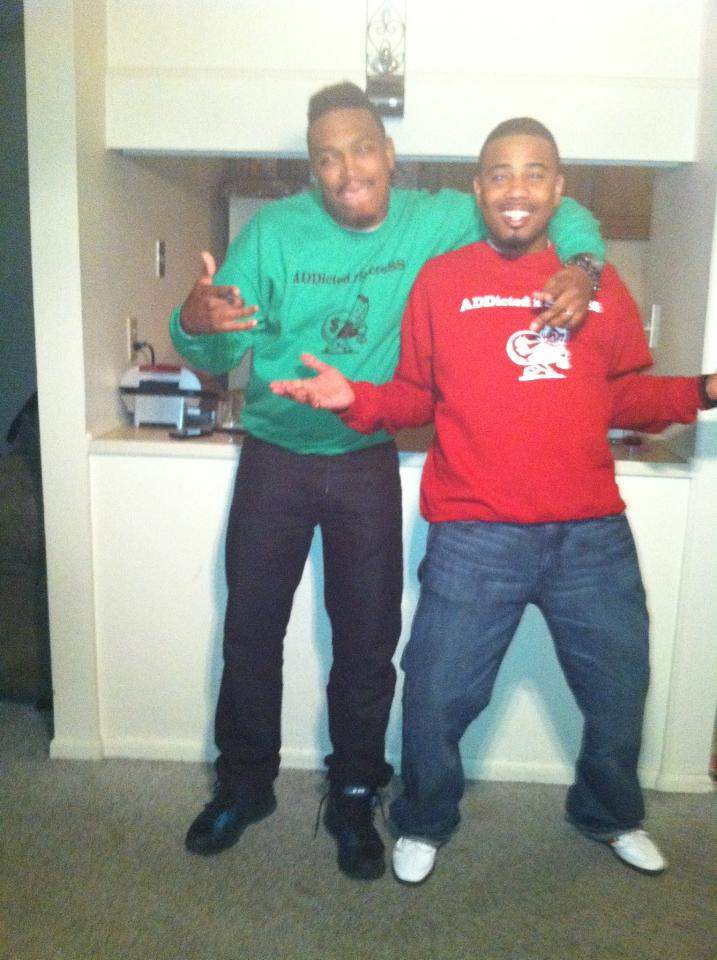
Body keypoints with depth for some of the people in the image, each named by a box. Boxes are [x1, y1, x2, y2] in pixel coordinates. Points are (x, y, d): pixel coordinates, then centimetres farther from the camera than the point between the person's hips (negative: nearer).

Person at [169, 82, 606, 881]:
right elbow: (218, 358, -6)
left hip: (368, 462, 0)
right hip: (274, 456, 1)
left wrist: (579, 266, -20)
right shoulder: (273, 230, -8)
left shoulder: (435, 220, -7)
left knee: (368, 636, 7)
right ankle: (244, 783, 34)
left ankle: (354, 797, 30)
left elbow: (557, 211, 2)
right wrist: (195, 323, -29)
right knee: (251, 629, 10)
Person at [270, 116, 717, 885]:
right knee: (437, 696, 5)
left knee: (619, 690, 18)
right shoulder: (441, 279, 0)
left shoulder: (599, 282, 8)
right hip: (475, 538, -3)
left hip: (593, 534, 4)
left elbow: (626, 394, 13)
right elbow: (414, 397, 2)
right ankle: (424, 824, 37)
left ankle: (610, 814, 49)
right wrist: (355, 398, -15)